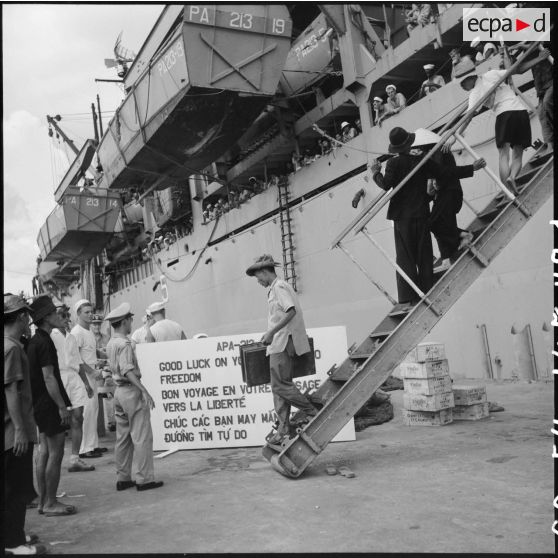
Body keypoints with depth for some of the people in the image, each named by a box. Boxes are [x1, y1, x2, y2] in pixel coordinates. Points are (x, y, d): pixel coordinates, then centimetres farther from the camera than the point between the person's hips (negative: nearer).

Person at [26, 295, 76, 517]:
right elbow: (49, 378, -21)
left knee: (44, 452, 14)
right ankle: (50, 503, 6)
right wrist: (62, 406, -18)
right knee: (55, 453, -2)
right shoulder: (44, 342, -18)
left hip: (40, 404, 10)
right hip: (50, 404, -10)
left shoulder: (34, 341, 12)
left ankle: (43, 501, 21)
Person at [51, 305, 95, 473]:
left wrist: (86, 383, 21)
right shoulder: (50, 336, -1)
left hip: (74, 378, 6)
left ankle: (75, 459, 6)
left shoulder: (71, 337, 19)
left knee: (77, 418, 1)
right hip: (58, 376, -6)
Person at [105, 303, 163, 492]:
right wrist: (144, 391, -29)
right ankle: (144, 479, 1)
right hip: (131, 391, -9)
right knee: (142, 437, -3)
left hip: (119, 390, 9)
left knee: (123, 438, 14)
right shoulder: (124, 344, -16)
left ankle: (122, 478, 20)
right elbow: (127, 370, -26)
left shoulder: (111, 343, 12)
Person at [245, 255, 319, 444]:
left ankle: (314, 413, -3)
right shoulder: (279, 287, 22)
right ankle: (283, 429, 8)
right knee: (281, 385, 7)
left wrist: (271, 332, -22)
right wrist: (271, 334, 20)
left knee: (281, 385, -10)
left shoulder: (279, 287, -8)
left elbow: (291, 311, -21)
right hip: (281, 344, 10)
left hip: (282, 343, -10)